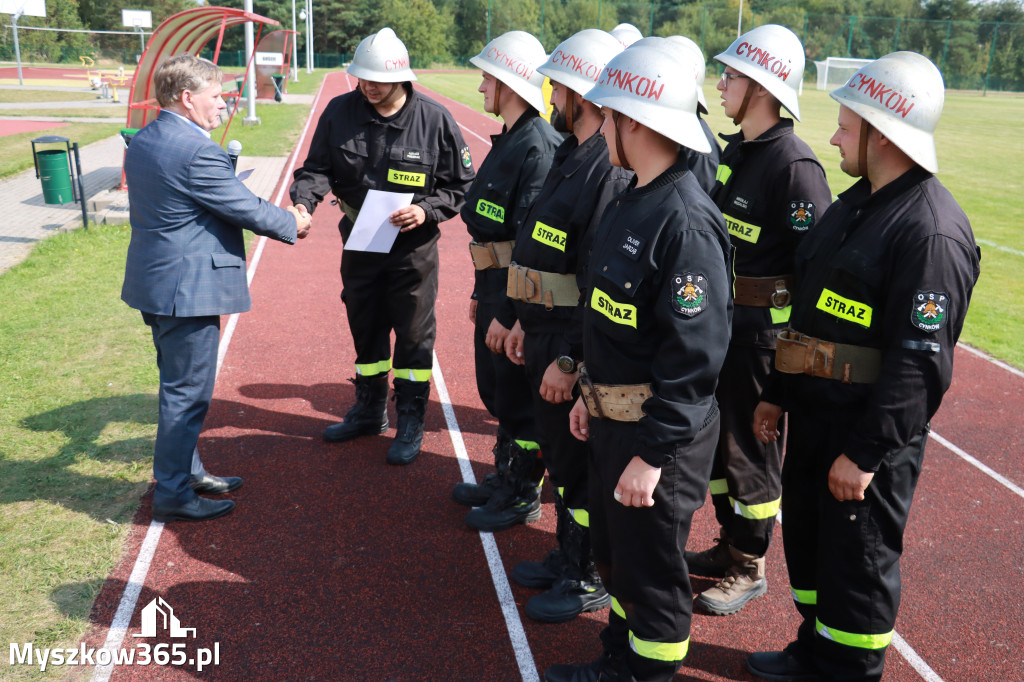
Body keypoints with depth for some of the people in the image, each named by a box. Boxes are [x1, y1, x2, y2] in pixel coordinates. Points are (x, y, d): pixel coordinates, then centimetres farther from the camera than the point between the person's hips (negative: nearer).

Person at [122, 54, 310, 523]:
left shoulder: (142, 142, 9)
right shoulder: (196, 151, -21)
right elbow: (246, 209, -16)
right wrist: (292, 224, 2)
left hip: (155, 281, 10)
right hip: (187, 288, -10)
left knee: (179, 386, 21)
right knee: (187, 392, 1)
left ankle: (186, 470, 35)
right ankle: (173, 494, 13)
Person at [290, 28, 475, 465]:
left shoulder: (434, 120, -11)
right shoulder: (340, 112, -4)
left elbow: (461, 184, -4)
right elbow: (318, 167, 0)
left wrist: (427, 210, -20)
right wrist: (303, 201, -21)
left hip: (413, 248, -3)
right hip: (358, 244, 4)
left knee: (413, 334, 5)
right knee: (365, 329, 17)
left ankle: (411, 423, 21)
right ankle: (369, 410, 36)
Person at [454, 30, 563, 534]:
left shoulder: (539, 147, -19)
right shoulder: (507, 140, 13)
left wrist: (510, 312, -23)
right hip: (495, 285, 10)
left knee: (518, 397, 3)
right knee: (495, 388, 20)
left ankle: (522, 497, 20)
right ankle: (506, 476, 37)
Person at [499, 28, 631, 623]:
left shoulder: (612, 171, -21)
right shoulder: (570, 156, 12)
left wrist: (570, 358, -23)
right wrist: (524, 321, 18)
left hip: (575, 341, -10)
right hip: (545, 332, 10)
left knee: (579, 463, 4)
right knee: (559, 453, 21)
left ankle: (590, 582, 22)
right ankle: (568, 557, 39)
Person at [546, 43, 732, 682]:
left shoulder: (685, 221, -24)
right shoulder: (630, 201, 7)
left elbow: (694, 355, -25)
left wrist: (652, 453, -22)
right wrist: (591, 392, 17)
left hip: (658, 430, -10)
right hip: (611, 416, 10)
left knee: (650, 567, 9)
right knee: (613, 549, 24)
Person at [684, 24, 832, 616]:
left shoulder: (795, 167, -19)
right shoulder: (734, 150, 9)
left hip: (763, 329, -9)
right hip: (719, 321, 9)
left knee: (750, 448, 4)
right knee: (715, 436, 18)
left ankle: (749, 568, 23)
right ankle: (730, 547, 36)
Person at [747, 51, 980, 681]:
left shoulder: (934, 233, -21)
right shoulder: (857, 202, 9)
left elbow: (920, 363, -23)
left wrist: (865, 453, -21)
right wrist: (778, 393, 14)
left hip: (872, 433, -9)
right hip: (814, 414, 9)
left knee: (857, 562, 8)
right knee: (807, 539, 22)